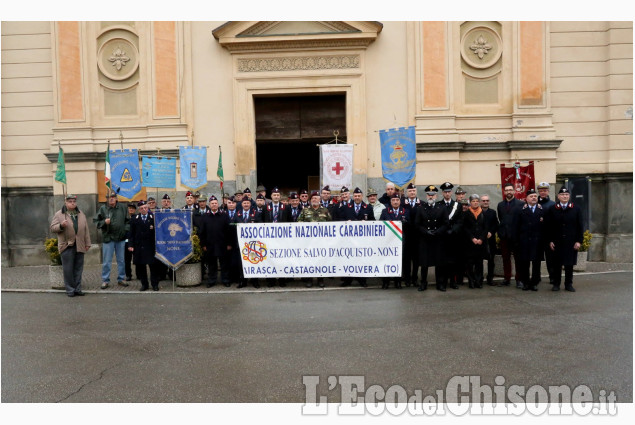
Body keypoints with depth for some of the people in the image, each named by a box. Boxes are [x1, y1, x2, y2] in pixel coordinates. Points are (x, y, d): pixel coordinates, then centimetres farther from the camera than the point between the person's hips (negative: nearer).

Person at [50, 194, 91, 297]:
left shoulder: (81, 214, 15)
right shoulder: (59, 214, 3)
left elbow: (86, 230, 15)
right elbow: (52, 228, 1)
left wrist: (87, 243, 12)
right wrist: (61, 226, -19)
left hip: (79, 246, 4)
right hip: (66, 246, -3)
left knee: (78, 268, 7)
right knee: (68, 269, -1)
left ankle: (77, 288, 15)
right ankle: (70, 289, 8)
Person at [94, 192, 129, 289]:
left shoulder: (123, 208, 5)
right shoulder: (103, 209, -1)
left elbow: (128, 221, 13)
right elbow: (96, 222, 0)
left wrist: (126, 230, 0)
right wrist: (104, 222, -16)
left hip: (121, 238, 3)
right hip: (108, 238, -2)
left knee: (121, 260, 10)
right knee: (106, 261, 1)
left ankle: (121, 279, 21)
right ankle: (105, 280, 10)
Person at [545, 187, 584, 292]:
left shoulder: (576, 209, 6)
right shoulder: (552, 209, 3)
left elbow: (580, 226, 5)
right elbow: (549, 227, 3)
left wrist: (579, 241, -2)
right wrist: (550, 241, -3)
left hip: (571, 242, 1)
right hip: (557, 242, -1)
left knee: (570, 264, 6)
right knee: (557, 264, 4)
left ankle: (568, 284, 17)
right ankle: (556, 284, 14)